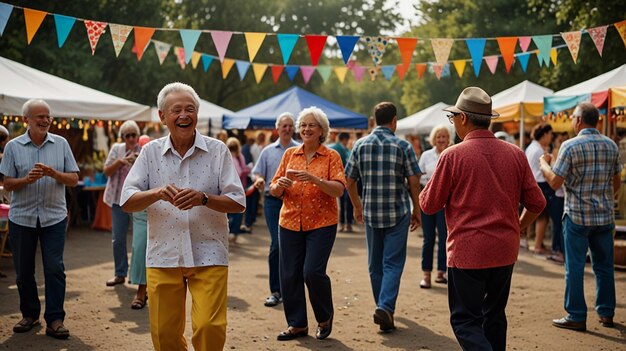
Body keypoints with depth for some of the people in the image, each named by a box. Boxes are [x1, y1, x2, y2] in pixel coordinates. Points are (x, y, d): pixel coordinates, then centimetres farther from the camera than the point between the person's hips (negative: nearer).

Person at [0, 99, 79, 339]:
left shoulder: (61, 144, 3)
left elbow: (73, 179, 2)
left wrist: (54, 173, -17)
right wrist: (28, 179, -19)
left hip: (54, 217, 0)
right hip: (21, 218, 1)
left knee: (54, 268, -5)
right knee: (23, 270, 8)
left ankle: (55, 319, 2)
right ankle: (29, 314, 24)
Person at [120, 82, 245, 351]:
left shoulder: (218, 150, 1)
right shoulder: (151, 152, 5)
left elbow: (238, 203, -3)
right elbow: (127, 202, 0)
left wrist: (204, 199, -21)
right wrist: (157, 193, -20)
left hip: (209, 255, -2)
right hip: (163, 256, 2)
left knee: (209, 327, -10)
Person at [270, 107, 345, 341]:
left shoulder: (331, 156, 0)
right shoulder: (289, 154, 10)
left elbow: (339, 190, -11)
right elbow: (273, 190, 11)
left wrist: (314, 179, -25)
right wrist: (279, 185, -13)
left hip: (322, 223, -4)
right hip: (290, 222, 4)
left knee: (313, 271, -12)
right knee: (289, 275, 2)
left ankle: (325, 317, 13)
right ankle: (297, 324, 18)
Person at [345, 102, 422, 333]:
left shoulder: (360, 145, 3)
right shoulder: (403, 146, -5)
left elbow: (349, 180, 5)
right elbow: (414, 181, -6)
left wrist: (357, 207, 18)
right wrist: (416, 210, 5)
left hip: (371, 212, 3)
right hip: (398, 212, -3)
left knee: (375, 264, 14)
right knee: (393, 263, 0)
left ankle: (383, 307, 25)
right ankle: (385, 307, -16)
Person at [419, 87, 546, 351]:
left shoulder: (453, 155, -11)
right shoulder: (515, 154, 2)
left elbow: (429, 205, -4)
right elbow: (536, 203, 5)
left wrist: (426, 188, 17)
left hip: (468, 252, -5)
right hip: (505, 250, 5)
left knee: (465, 321, 2)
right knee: (495, 316, 20)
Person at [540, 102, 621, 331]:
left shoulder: (570, 146, -12)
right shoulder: (611, 145, 5)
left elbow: (555, 182, -13)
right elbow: (616, 183, 12)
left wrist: (544, 163, 5)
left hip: (577, 215, -5)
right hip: (604, 215, 5)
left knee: (575, 267, 1)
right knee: (604, 265, 13)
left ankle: (576, 317, 4)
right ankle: (606, 313, 20)